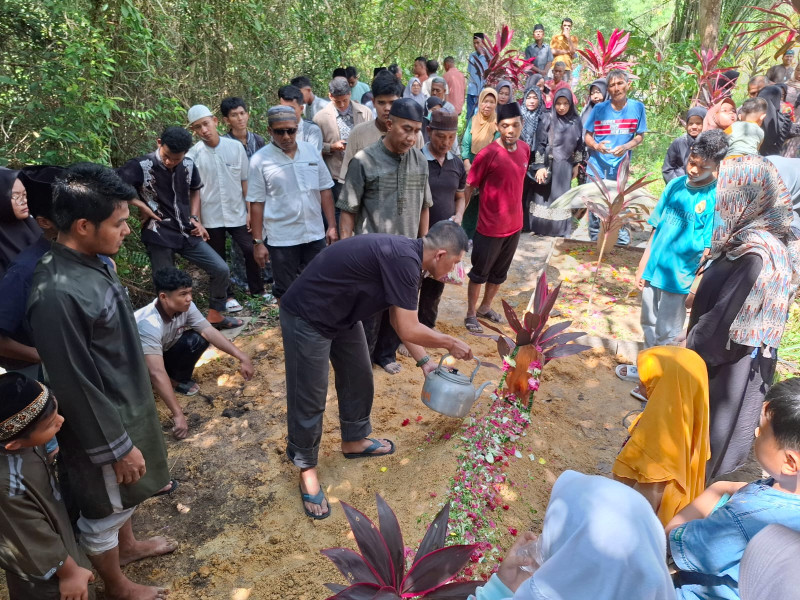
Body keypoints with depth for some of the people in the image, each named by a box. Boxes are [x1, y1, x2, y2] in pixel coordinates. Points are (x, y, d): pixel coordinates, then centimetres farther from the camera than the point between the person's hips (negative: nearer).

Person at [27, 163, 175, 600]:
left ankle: (127, 545, 56)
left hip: (128, 405, 8)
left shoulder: (93, 260, -5)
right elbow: (75, 385, -26)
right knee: (103, 510, 18)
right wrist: (117, 448, -17)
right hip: (99, 424, -8)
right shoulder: (58, 294, -33)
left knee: (125, 497, 31)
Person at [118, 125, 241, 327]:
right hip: (159, 237, -5)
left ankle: (215, 314, 20)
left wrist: (195, 218, 7)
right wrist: (141, 205, -16)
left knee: (221, 270, 1)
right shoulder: (141, 166, -14)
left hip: (187, 233, 5)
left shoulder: (188, 165, 2)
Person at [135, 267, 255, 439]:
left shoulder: (185, 307, -23)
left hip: (162, 353, 5)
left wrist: (242, 357, -25)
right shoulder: (149, 324, -41)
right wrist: (178, 414, -48)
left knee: (198, 339, -20)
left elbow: (209, 331, -17)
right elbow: (156, 373, -46)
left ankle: (178, 380, 3)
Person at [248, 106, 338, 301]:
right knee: (285, 290, 9)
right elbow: (256, 203, -6)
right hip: (281, 239, -3)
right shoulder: (260, 160, -7)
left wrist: (332, 226, 2)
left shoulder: (312, 151, 2)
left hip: (315, 234, 3)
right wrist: (258, 242, -6)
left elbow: (325, 190, 6)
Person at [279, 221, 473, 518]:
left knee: (359, 378, 19)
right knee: (309, 399, 3)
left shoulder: (404, 254, 4)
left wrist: (424, 361, 15)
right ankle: (306, 468, 23)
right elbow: (409, 330, -22)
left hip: (341, 315, 10)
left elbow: (402, 321, 14)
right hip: (307, 317, -10)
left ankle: (354, 441, 40)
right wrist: (451, 343, -6)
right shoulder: (404, 259, -27)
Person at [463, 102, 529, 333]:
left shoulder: (525, 149, 0)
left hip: (515, 224, 6)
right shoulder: (488, 154, -19)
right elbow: (468, 188, -13)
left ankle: (485, 308, 39)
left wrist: (516, 212, 16)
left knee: (500, 273, 20)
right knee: (479, 273, 9)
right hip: (490, 226, -6)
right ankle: (471, 314, 26)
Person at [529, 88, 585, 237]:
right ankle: (541, 228, 14)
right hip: (548, 163, -3)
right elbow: (540, 143, -9)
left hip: (565, 165, 3)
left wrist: (576, 165, 10)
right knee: (544, 195, 4)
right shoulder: (548, 119, -7)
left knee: (562, 196, 8)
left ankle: (561, 229, 19)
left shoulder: (575, 121, 3)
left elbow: (579, 145, 10)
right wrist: (540, 166, -14)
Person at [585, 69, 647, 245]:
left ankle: (622, 239, 24)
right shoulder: (599, 109, -4)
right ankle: (595, 240, 22)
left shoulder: (637, 107, -3)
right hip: (597, 165, 0)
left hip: (621, 166, 0)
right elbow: (588, 136, 2)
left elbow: (640, 136, 1)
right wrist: (596, 146, -20)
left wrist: (625, 147, -18)